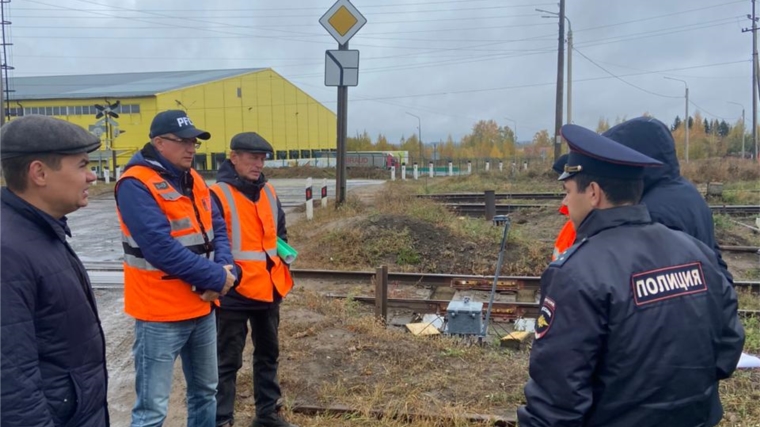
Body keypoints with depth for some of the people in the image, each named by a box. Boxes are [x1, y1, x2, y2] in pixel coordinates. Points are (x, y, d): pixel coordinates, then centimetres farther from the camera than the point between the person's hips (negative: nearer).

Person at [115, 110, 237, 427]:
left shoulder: (192, 180, 9)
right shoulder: (136, 185, -17)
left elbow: (216, 227, 9)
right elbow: (161, 249, -25)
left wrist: (225, 268, -11)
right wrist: (217, 278, -18)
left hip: (202, 308, 8)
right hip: (161, 312, -8)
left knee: (205, 391, 20)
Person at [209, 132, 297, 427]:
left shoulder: (268, 192, 11)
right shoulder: (217, 195, -11)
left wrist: (283, 266, 12)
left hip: (269, 289, 7)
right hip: (234, 293, -7)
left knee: (268, 353, 18)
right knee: (228, 360, 3)